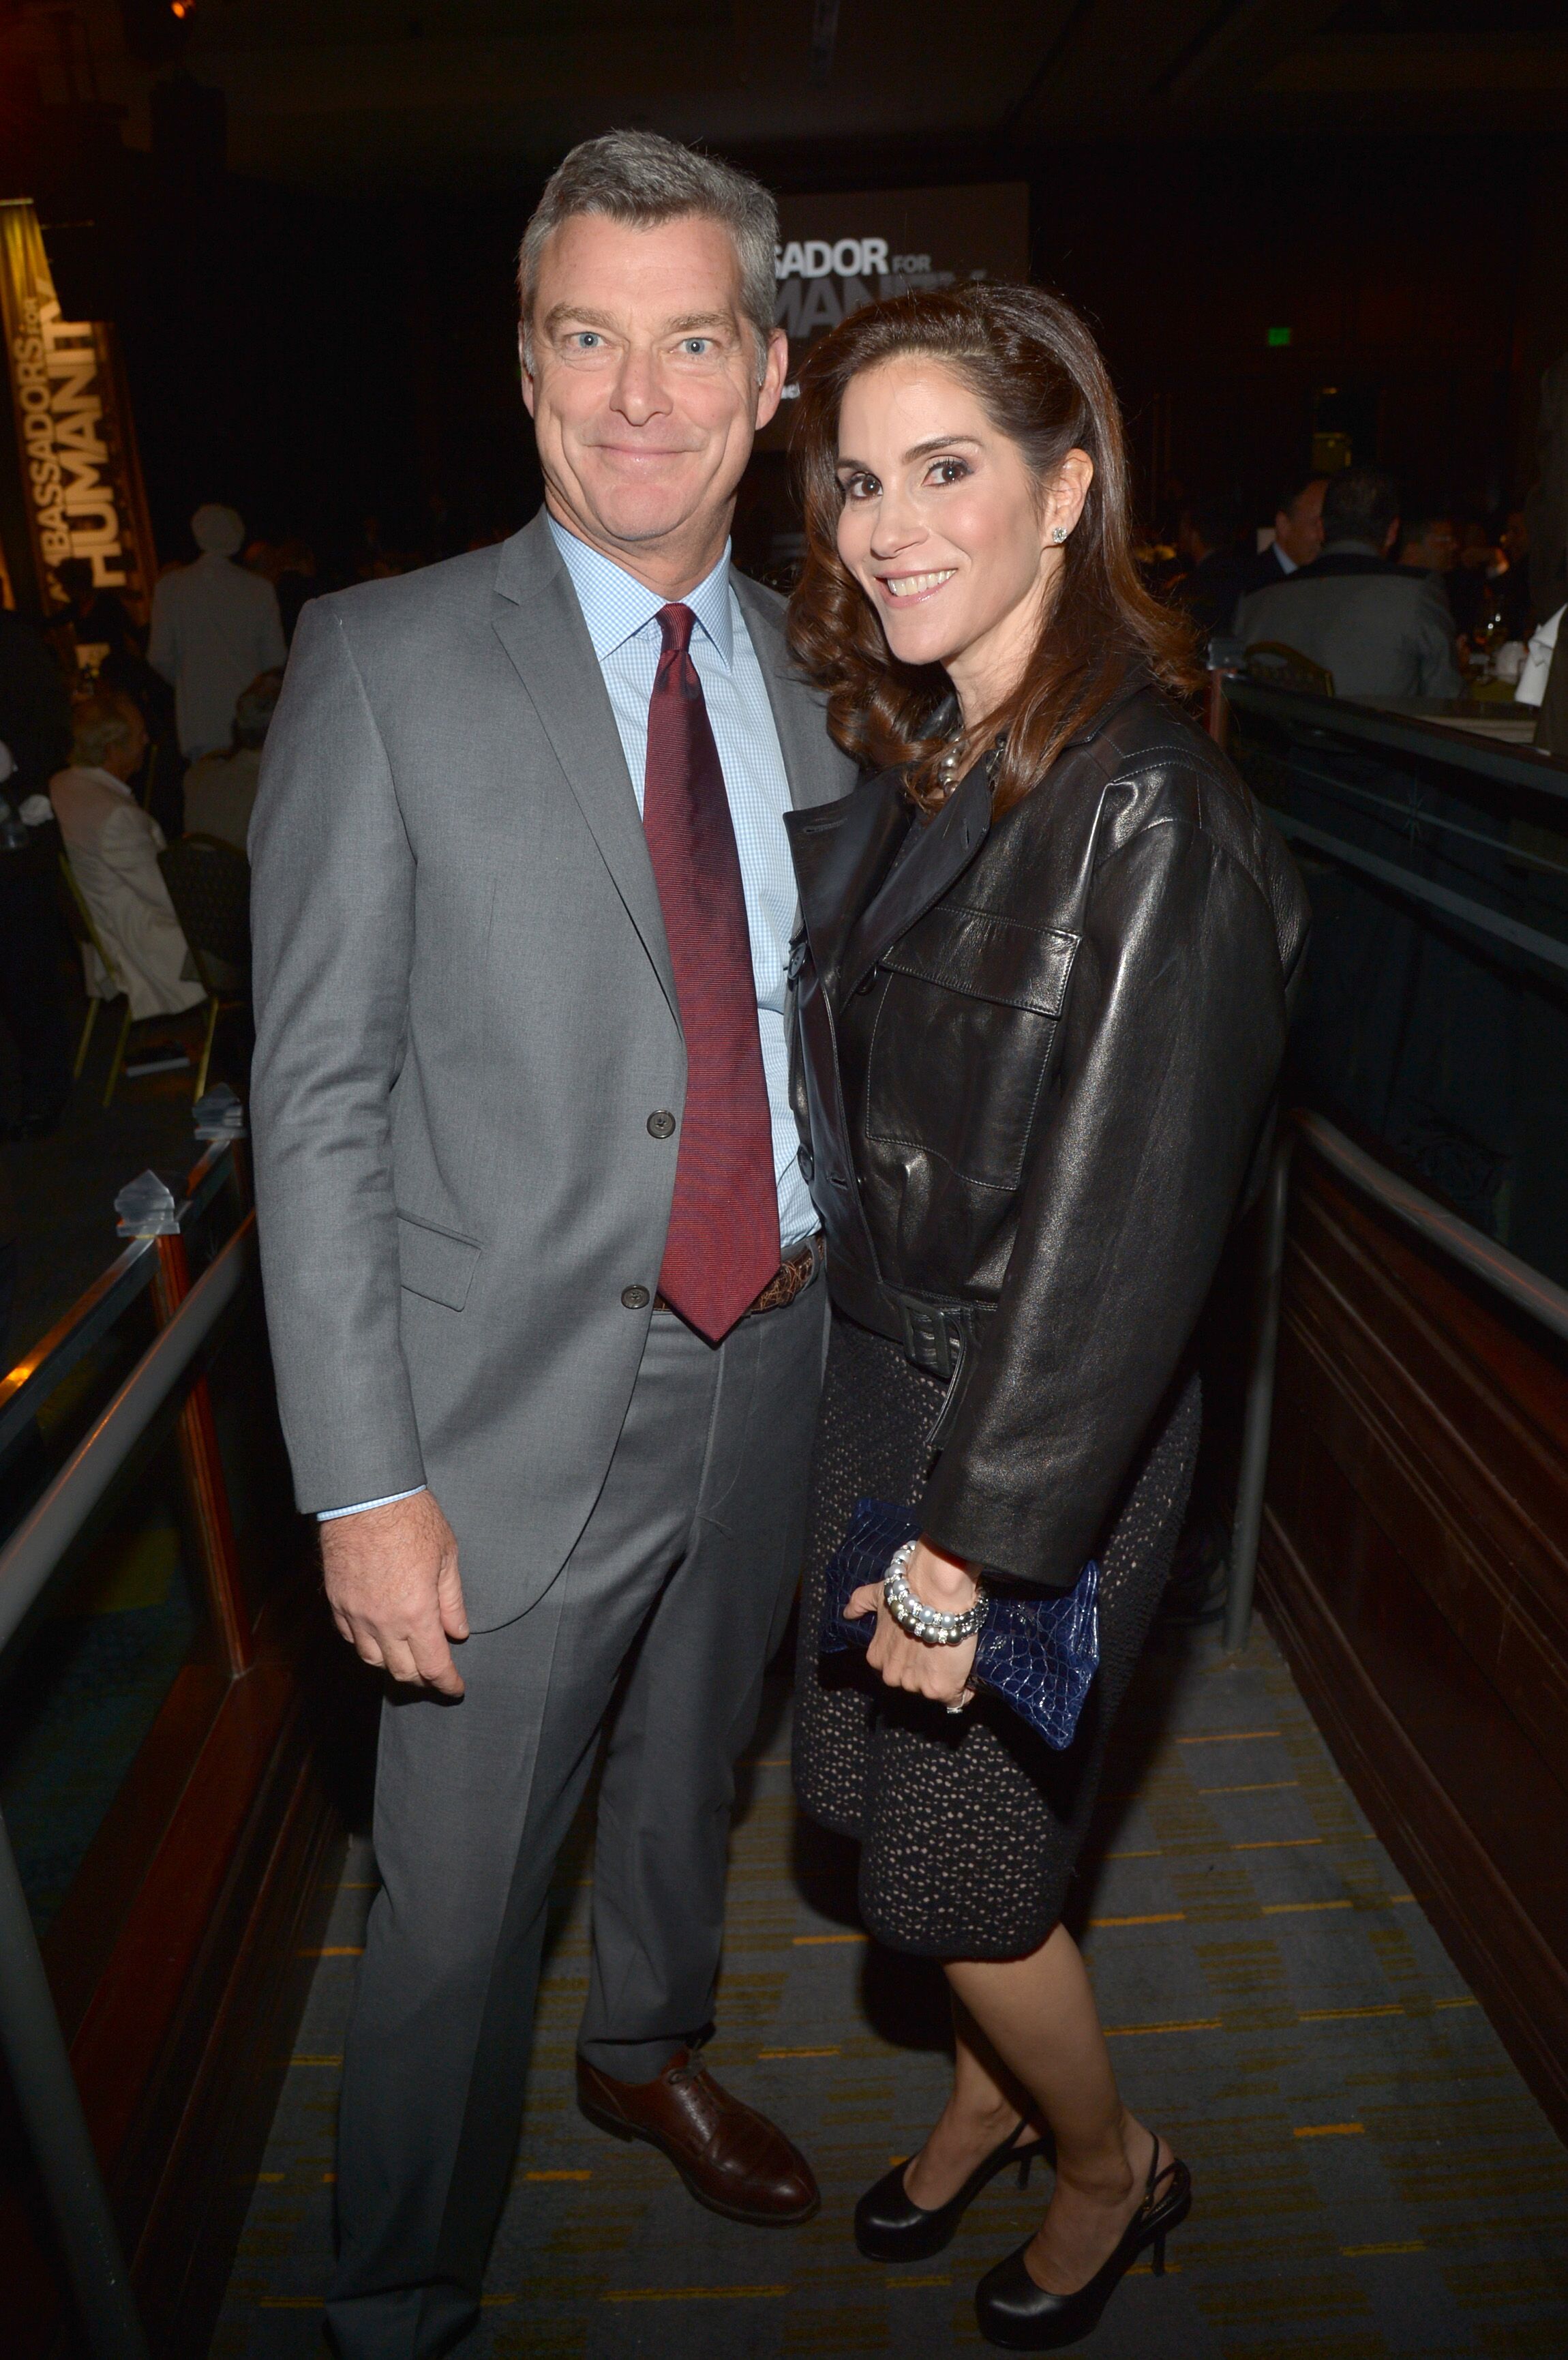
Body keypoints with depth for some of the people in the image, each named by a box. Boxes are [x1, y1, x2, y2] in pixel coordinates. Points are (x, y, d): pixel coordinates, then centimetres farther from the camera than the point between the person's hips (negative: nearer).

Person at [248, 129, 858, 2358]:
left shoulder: (813, 675, 5)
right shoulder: (386, 662, -9)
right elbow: (318, 1100, -12)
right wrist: (362, 1483, -16)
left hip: (774, 1368, 5)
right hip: (526, 1402, -4)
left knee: (691, 1781, 27)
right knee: (458, 1912, 10)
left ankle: (651, 2051, 58)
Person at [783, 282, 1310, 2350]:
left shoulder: (1150, 809, -22)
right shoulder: (929, 763, 3)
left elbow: (1124, 1228, -23)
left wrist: (983, 1537, -19)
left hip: (1050, 1433, -7)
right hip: (886, 1368, 8)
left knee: (964, 1870, 11)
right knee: (893, 1813, 22)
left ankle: (1113, 2169, 44)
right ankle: (992, 2093, 52)